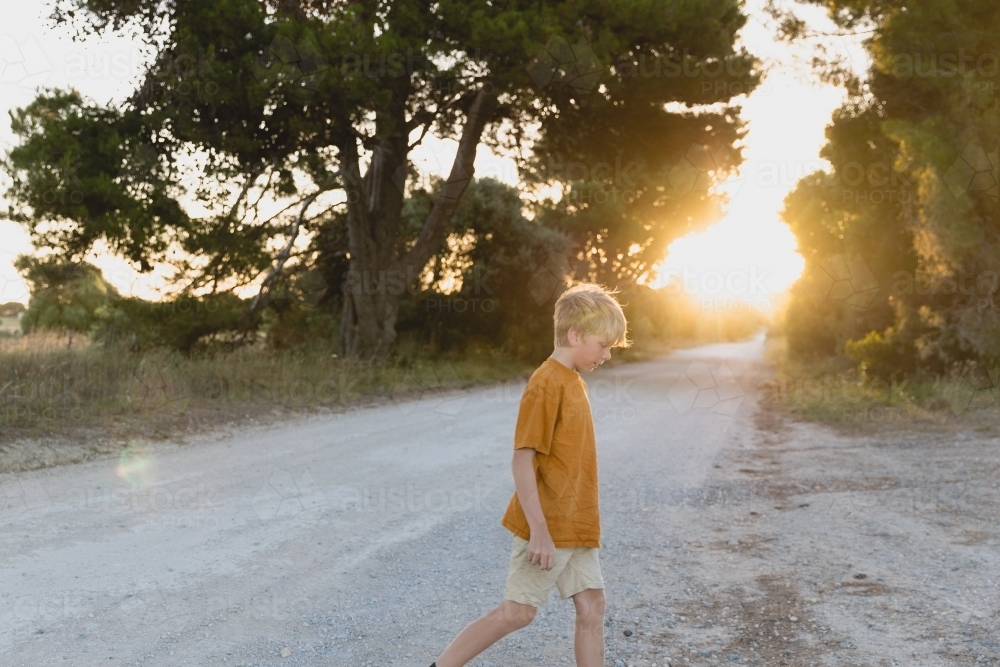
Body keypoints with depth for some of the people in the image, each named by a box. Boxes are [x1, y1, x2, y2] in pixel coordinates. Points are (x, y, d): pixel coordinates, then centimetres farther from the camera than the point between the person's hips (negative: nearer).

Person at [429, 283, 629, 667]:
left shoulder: (572, 381, 11)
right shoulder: (547, 384, -18)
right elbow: (522, 462, -21)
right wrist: (539, 531, -23)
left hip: (577, 526, 9)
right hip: (547, 528, -9)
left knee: (592, 606, 8)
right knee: (518, 611, -1)